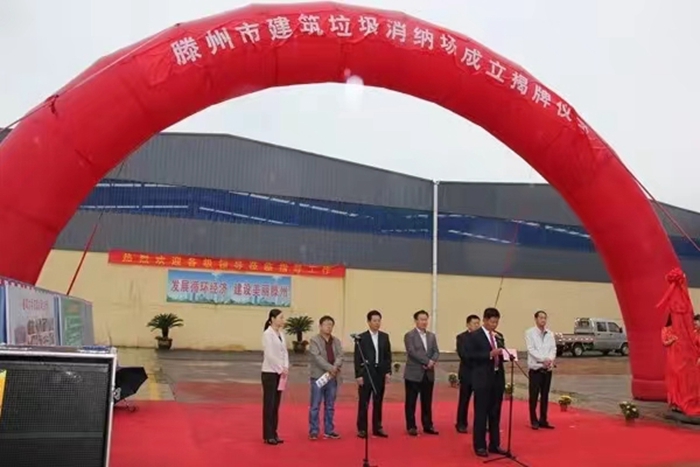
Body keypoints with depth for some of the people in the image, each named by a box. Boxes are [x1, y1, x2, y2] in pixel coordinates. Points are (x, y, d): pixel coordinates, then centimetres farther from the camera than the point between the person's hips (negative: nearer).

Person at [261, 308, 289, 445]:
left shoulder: (281, 334, 10)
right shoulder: (268, 334, -12)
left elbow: (284, 352, 9)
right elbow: (269, 354, -18)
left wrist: (285, 368, -5)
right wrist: (281, 369, -15)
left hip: (280, 373, 7)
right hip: (270, 373, -7)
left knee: (276, 405, 11)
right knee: (269, 404, -1)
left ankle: (273, 434, 18)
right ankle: (268, 436, 6)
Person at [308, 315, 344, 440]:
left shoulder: (336, 341, 13)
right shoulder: (314, 340, -3)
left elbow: (340, 356, 1)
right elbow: (317, 357, -14)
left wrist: (335, 367, -19)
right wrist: (330, 368, -21)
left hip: (333, 377, 5)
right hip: (318, 377, -5)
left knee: (330, 406, 10)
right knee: (315, 406, -2)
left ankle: (329, 431, 17)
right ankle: (313, 431, 3)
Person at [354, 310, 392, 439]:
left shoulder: (385, 337, 8)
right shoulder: (361, 337, -4)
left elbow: (388, 356, 10)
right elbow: (357, 358, -6)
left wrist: (388, 372, 2)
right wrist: (358, 375, -10)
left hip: (380, 373, 4)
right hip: (366, 374, -4)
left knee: (378, 402, 9)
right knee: (364, 403, 0)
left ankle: (377, 428, 17)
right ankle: (362, 429, 7)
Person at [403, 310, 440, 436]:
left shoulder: (432, 336, 13)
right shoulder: (409, 335, -5)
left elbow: (436, 352, 6)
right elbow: (412, 352, -15)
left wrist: (432, 362, -14)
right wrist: (427, 361, -17)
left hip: (429, 374, 5)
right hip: (413, 374, -5)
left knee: (427, 402, 10)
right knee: (411, 402, 2)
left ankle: (428, 426, 18)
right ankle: (411, 427, 9)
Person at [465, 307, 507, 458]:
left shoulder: (499, 337, 14)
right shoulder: (474, 336, -5)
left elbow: (501, 356, 16)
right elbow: (471, 356, -15)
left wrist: (503, 353, -6)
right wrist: (490, 354, -21)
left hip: (498, 378, 6)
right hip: (483, 379, -6)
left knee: (495, 414, 12)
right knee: (481, 414, 0)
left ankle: (494, 445, 21)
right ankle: (480, 446, 8)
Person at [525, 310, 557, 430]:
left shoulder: (550, 334, 9)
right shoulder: (530, 333, -4)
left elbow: (553, 348, 2)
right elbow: (531, 349, -12)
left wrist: (550, 359, -17)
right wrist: (543, 359, -22)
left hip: (547, 368, 4)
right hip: (535, 368, -4)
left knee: (545, 396, 9)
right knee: (534, 396, -1)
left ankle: (543, 420, 17)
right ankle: (534, 421, 7)